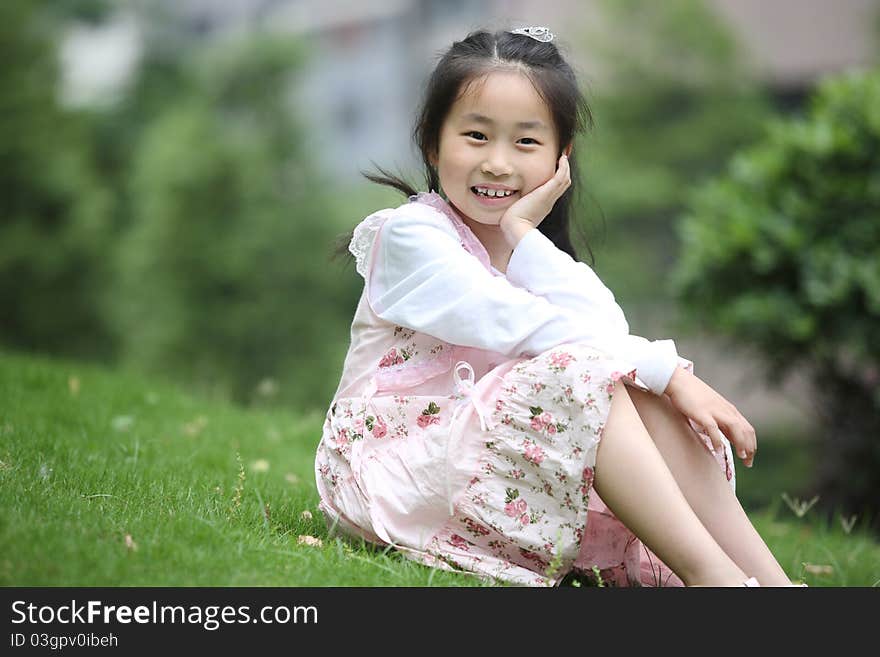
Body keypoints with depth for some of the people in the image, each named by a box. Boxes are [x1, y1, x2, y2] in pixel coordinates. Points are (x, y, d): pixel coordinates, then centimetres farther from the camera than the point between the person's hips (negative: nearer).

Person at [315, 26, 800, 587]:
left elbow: (605, 332, -11)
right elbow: (532, 332, -22)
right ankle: (709, 571, -28)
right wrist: (664, 367, -23)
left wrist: (523, 232, -12)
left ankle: (766, 576, -15)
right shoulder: (411, 234, -10)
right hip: (396, 471, -7)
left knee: (644, 394, -11)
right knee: (580, 373, -26)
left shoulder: (537, 256, 12)